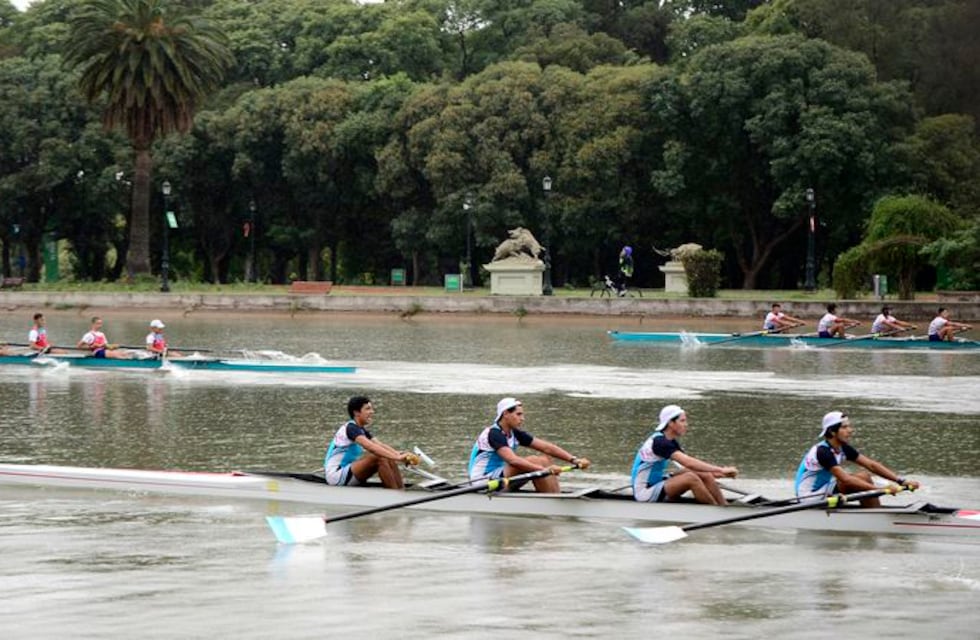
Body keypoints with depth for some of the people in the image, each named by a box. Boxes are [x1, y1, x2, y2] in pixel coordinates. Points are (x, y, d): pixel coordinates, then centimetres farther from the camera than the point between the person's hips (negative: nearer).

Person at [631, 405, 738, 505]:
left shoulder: (671, 442, 9)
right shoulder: (659, 442, -22)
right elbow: (689, 463, -31)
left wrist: (715, 472, -12)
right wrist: (721, 470, -31)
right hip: (645, 493, -9)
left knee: (705, 475, -4)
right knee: (691, 478, -28)